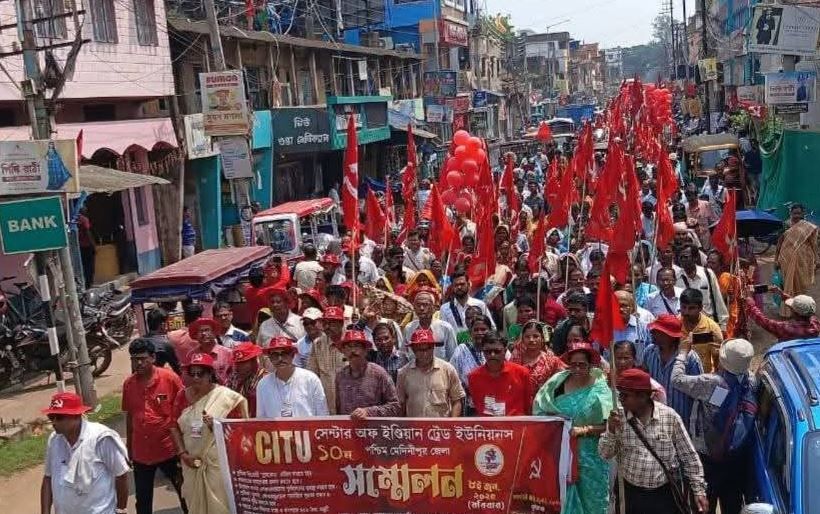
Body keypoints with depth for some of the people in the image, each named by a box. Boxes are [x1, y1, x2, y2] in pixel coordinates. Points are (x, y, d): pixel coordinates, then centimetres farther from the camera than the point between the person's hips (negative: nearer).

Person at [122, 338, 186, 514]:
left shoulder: (170, 378, -13)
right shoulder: (128, 384, -2)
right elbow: (129, 416, 9)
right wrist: (129, 446, 14)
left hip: (169, 449, -3)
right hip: (141, 452, 3)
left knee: (184, 491, 12)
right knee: (142, 499, 14)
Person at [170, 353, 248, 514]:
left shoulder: (226, 396, -8)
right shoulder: (183, 396, 5)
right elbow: (174, 427, 7)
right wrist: (182, 453, -4)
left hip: (219, 462, -4)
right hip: (192, 462, 4)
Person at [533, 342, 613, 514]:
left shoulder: (600, 389, -7)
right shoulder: (558, 382, 0)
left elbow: (608, 425, -11)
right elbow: (540, 410, 6)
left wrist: (585, 430, -21)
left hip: (589, 456, -2)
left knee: (590, 499, 8)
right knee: (562, 498, 9)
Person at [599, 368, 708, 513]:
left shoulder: (670, 417, -6)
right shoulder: (618, 418, -2)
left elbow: (689, 456, 0)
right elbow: (605, 454, -2)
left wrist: (699, 490, -3)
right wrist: (611, 431, -18)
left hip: (665, 494, -1)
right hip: (631, 494, 1)